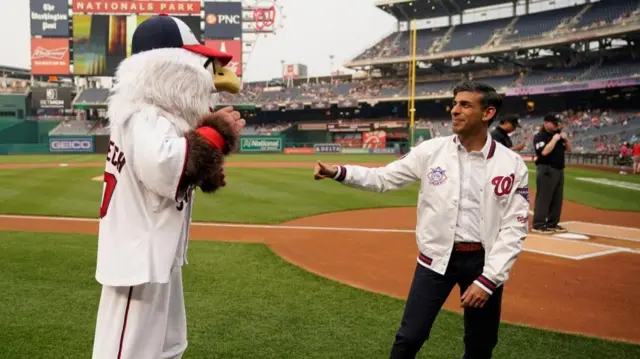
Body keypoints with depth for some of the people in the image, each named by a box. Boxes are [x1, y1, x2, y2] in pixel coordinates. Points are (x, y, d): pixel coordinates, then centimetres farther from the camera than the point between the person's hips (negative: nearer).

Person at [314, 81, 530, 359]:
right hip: (437, 258, 0)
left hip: (483, 261, 0)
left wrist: (488, 279, -15)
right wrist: (337, 172, -16)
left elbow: (514, 227, -8)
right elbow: (383, 178, -2)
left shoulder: (512, 164, -7)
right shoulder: (432, 151, -4)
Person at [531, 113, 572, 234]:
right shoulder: (539, 136, -9)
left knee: (557, 198, 11)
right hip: (546, 170, -8)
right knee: (543, 197, -9)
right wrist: (554, 139, -17)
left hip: (559, 170, 8)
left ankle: (552, 223, 19)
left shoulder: (558, 134, 16)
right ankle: (538, 224, -7)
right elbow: (544, 151, -23)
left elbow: (569, 149, 18)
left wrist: (566, 138, 2)